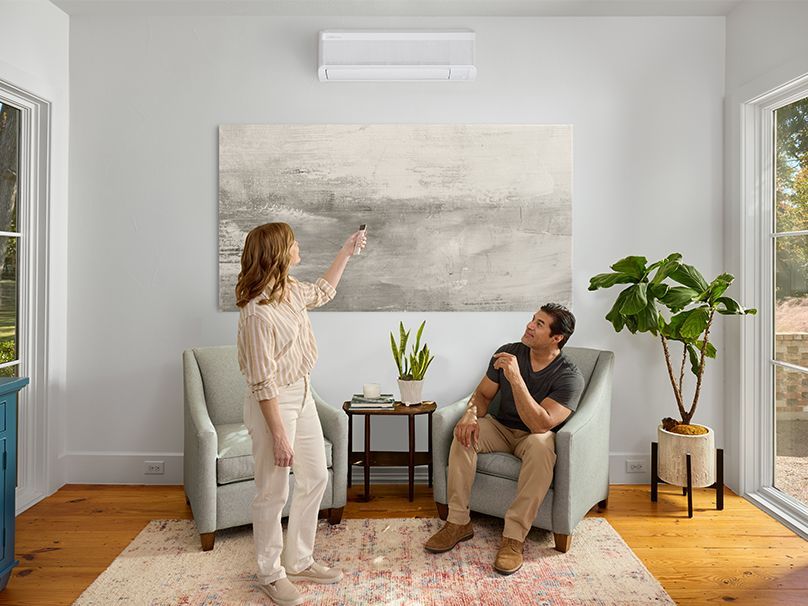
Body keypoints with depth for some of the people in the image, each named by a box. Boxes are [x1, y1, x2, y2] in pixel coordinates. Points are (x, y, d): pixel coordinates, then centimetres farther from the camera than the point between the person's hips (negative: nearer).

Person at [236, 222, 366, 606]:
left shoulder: (291, 290, 1)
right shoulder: (258, 312, -25)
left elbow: (323, 291, 25)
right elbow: (263, 382, -23)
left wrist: (347, 251, 26)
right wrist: (279, 436, -20)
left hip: (302, 395, 9)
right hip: (275, 404, -9)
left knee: (315, 479, 17)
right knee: (273, 493, 8)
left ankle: (299, 562, 35)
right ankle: (270, 574, 30)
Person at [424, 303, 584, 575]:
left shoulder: (569, 376, -21)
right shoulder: (508, 353, -7)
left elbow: (541, 424, -32)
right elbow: (483, 394, 0)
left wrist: (516, 379, -40)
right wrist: (472, 414, -23)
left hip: (533, 436, -3)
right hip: (501, 427, 4)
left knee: (540, 443, -38)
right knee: (465, 432, -25)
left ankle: (514, 536, -29)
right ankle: (458, 522, -16)